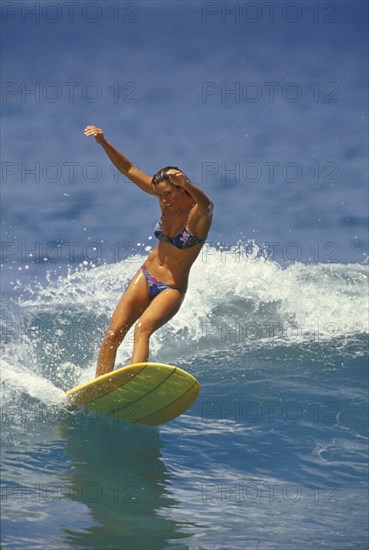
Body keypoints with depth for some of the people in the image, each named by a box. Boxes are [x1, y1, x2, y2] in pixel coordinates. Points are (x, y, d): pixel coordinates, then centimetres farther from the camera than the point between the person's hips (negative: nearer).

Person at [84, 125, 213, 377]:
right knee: (113, 333, -5)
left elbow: (206, 203, -43)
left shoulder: (199, 213, -17)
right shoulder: (166, 198, -1)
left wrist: (186, 183, -63)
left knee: (143, 328, -30)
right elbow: (129, 169, 4)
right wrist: (103, 142, -6)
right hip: (146, 277, 6)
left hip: (172, 288, -6)